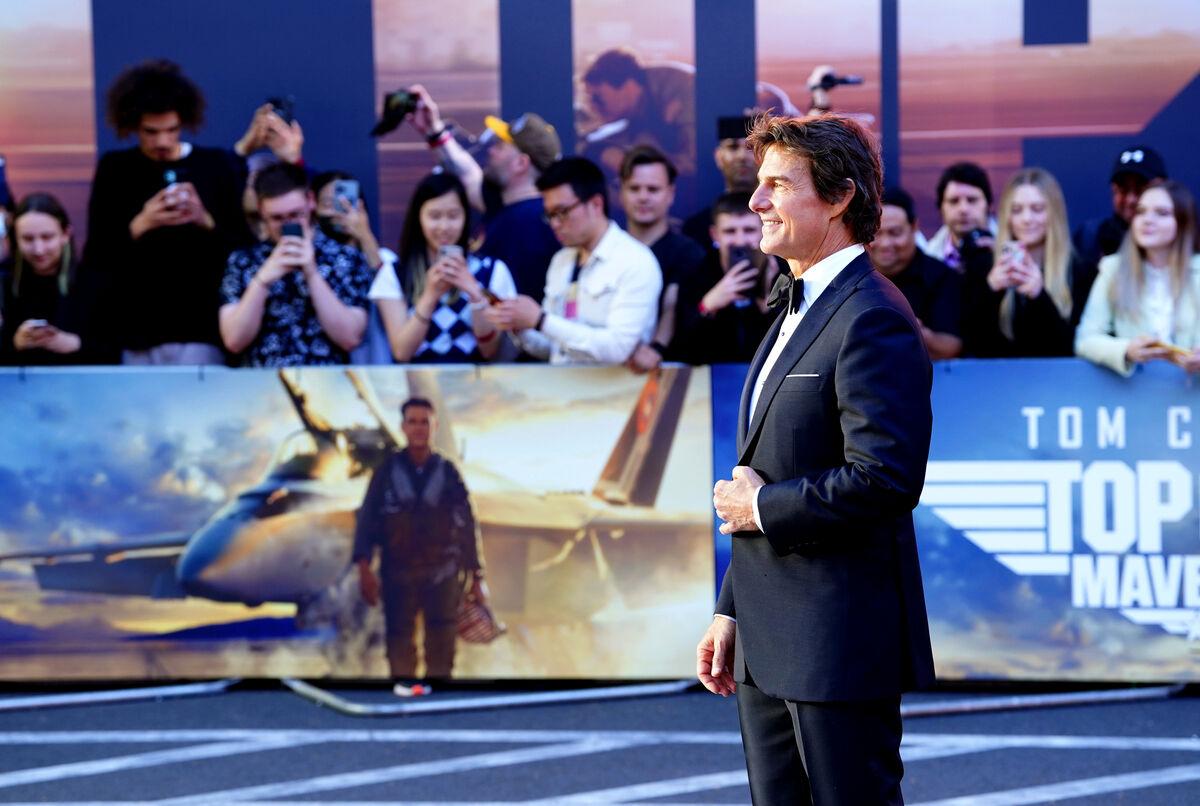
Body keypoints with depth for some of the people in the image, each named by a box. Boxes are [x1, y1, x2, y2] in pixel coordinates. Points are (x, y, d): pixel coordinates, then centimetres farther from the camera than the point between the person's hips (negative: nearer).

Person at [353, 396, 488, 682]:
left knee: (441, 654, -7)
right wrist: (364, 567, -12)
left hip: (442, 574, 0)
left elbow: (468, 526, 9)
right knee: (400, 653, 0)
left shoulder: (448, 472, 6)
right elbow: (367, 519, 1)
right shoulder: (388, 470, 5)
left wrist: (477, 578, 7)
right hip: (398, 573, 0)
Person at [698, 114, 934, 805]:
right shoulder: (796, 312, 18)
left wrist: (763, 506, -13)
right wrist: (732, 610, 18)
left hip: (842, 645, -10)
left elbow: (883, 480, -25)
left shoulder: (873, 319, -14)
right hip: (768, 645, 10)